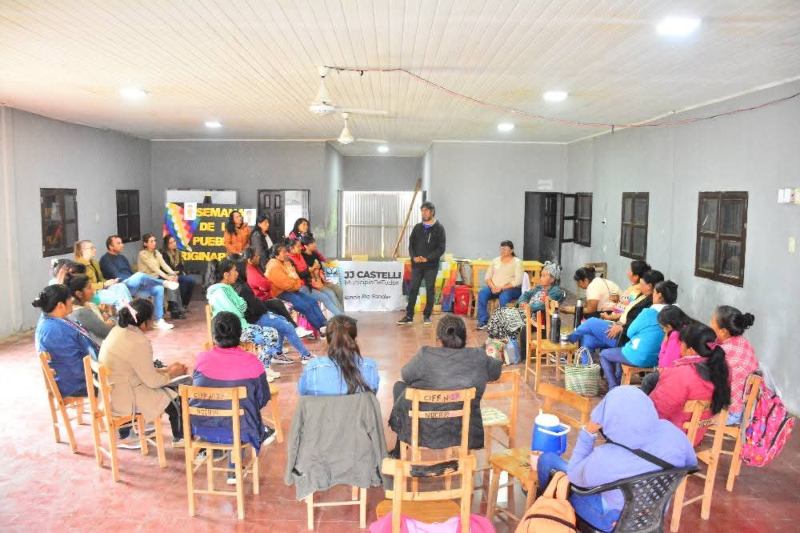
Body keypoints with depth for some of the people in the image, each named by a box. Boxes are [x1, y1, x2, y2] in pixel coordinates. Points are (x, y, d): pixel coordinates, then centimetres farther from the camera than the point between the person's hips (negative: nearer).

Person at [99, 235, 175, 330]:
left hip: (133, 287, 8)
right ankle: (164, 282, -13)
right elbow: (118, 277, -12)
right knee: (140, 275, -35)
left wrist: (140, 281, -3)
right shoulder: (105, 259, -1)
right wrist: (139, 280, -12)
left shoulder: (122, 257, 24)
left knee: (158, 289, -9)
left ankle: (159, 321, -13)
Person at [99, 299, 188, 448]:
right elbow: (152, 381, -18)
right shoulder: (138, 343, -26)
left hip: (112, 392, 9)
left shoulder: (119, 330, 1)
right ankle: (179, 439, 26)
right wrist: (172, 374, 0)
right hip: (123, 398, -9)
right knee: (176, 400, 2)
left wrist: (164, 370, 8)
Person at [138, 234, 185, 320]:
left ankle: (176, 309, -20)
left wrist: (173, 274, -17)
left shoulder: (156, 252, 12)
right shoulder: (142, 254, -11)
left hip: (157, 277, 7)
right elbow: (154, 268, -20)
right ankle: (174, 310, -23)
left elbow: (164, 265, 1)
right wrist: (167, 277, -28)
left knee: (174, 281, -20)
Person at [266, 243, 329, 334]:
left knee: (313, 301, -4)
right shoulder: (273, 267, -17)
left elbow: (295, 277, 18)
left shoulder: (286, 262, 12)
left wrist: (297, 284, -4)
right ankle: (321, 329, -14)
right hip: (281, 294, -9)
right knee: (306, 306, -21)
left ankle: (324, 324, -9)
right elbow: (285, 284, -23)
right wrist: (296, 285, -6)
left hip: (292, 290, 10)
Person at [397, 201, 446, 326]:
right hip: (416, 265, 3)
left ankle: (427, 316, 13)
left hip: (431, 266, -3)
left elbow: (441, 248, -8)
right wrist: (414, 257, -10)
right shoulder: (417, 227, 10)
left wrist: (427, 258, -16)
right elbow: (411, 244, 9)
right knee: (412, 290, 3)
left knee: (430, 291, 3)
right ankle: (409, 316, 9)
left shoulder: (439, 228, -1)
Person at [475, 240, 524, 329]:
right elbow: (487, 276, 9)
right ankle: (483, 321, -22)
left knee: (503, 296, -37)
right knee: (482, 293, -24)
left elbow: (517, 281, -11)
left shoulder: (517, 262, 0)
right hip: (494, 288, 4)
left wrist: (502, 288, -19)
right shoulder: (495, 261, 14)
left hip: (512, 288, -4)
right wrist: (492, 287, -11)